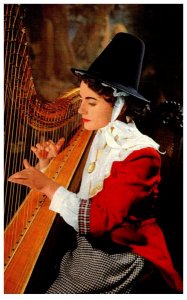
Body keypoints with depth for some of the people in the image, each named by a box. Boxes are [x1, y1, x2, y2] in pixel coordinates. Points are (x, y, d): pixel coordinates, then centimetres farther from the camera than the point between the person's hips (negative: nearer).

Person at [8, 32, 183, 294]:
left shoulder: (140, 154, -16)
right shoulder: (95, 138, 6)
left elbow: (102, 219, -22)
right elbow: (73, 193, 10)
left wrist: (49, 186, -20)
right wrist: (48, 167, -3)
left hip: (121, 255, -6)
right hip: (86, 245, 6)